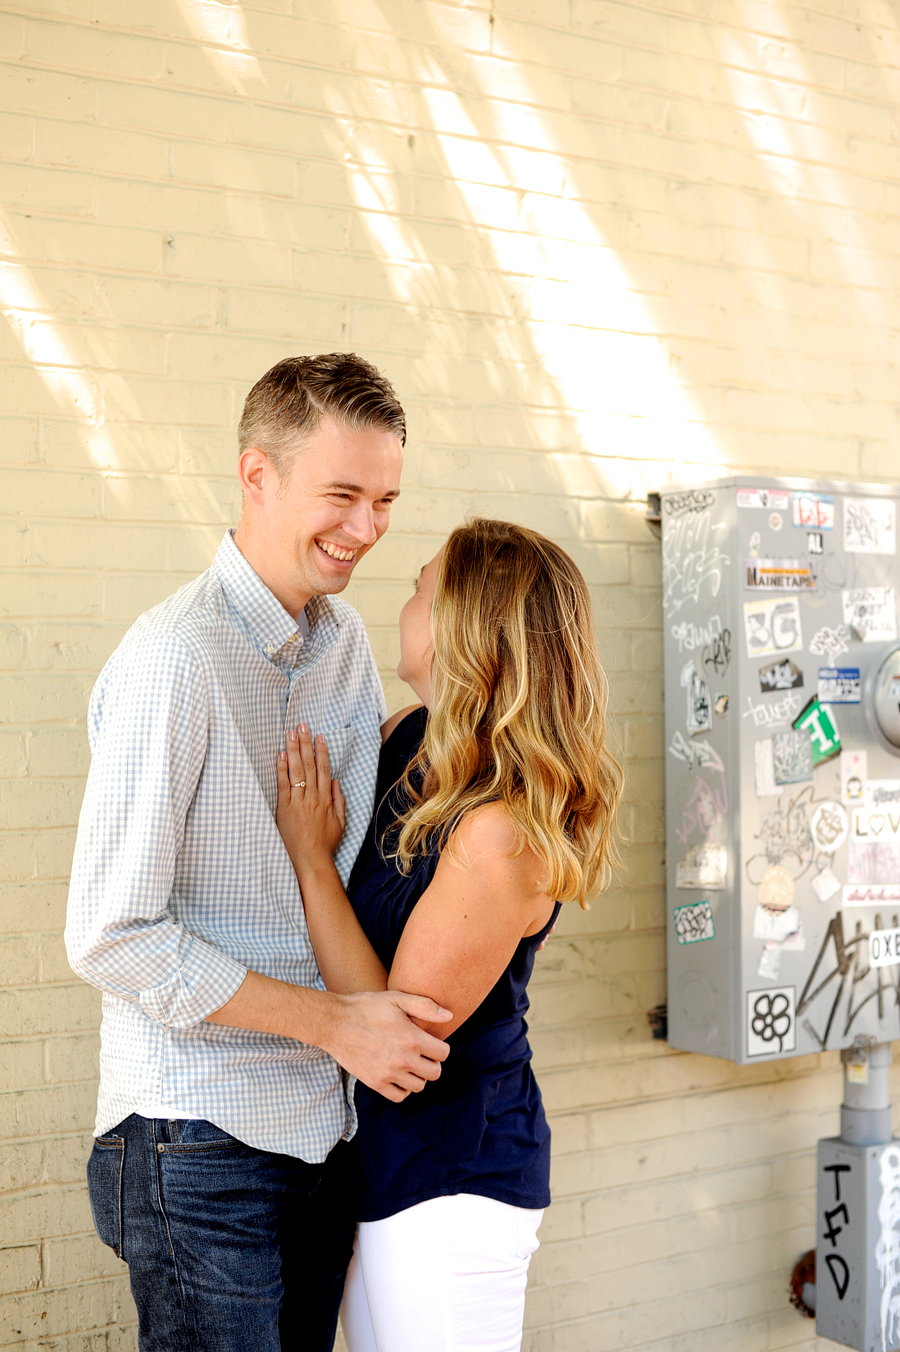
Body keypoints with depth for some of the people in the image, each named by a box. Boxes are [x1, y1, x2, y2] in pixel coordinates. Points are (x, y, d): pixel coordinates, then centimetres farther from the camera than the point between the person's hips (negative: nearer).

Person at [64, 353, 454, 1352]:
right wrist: (334, 1019, -18)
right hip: (200, 1139, -7)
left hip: (322, 1121, 7)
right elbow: (111, 938, -19)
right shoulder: (174, 658, -18)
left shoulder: (345, 640, 7)